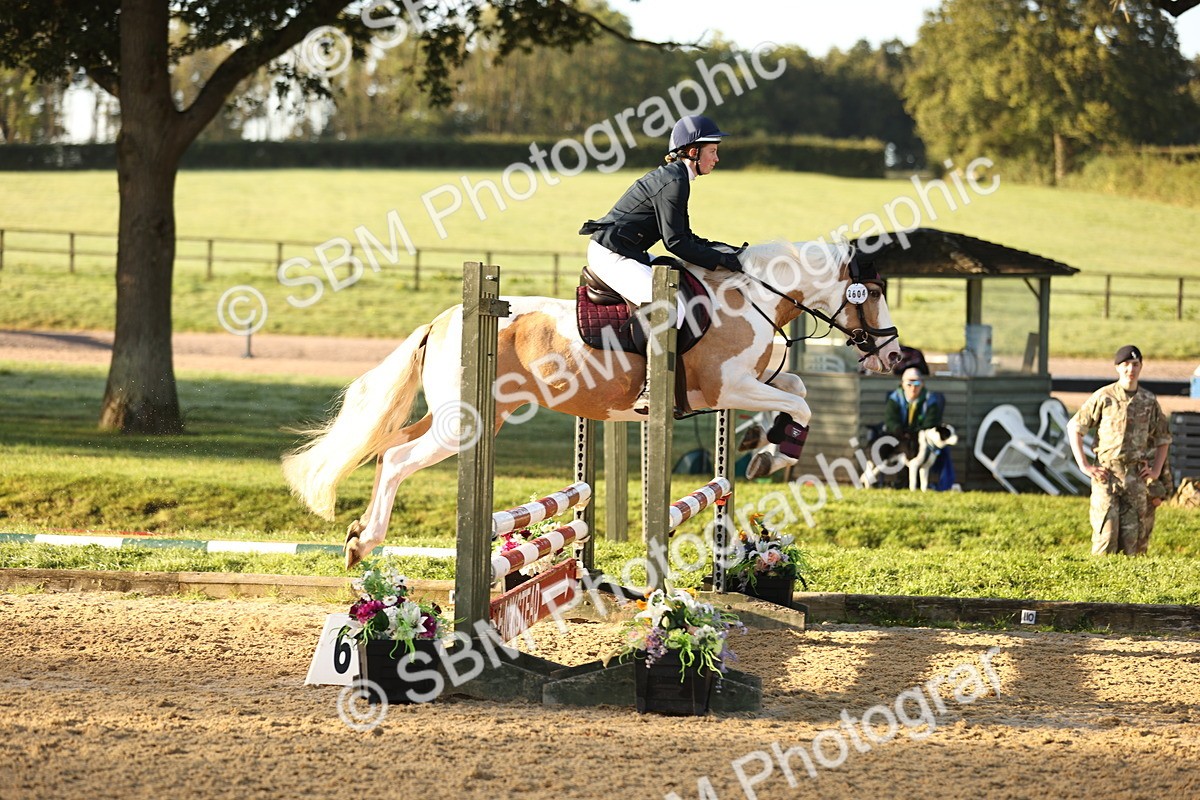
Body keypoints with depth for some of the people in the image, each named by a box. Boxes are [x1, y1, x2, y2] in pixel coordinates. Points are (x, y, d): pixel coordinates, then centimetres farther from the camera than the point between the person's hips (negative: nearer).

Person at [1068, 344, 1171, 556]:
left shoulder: (1149, 401, 8)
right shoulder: (1103, 397, -2)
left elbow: (1163, 438, 21)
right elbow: (1074, 427, 2)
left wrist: (1156, 470, 9)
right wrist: (1084, 465, -5)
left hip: (1136, 477, 3)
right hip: (1107, 475, -3)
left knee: (1131, 537, 3)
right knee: (1106, 533, -9)